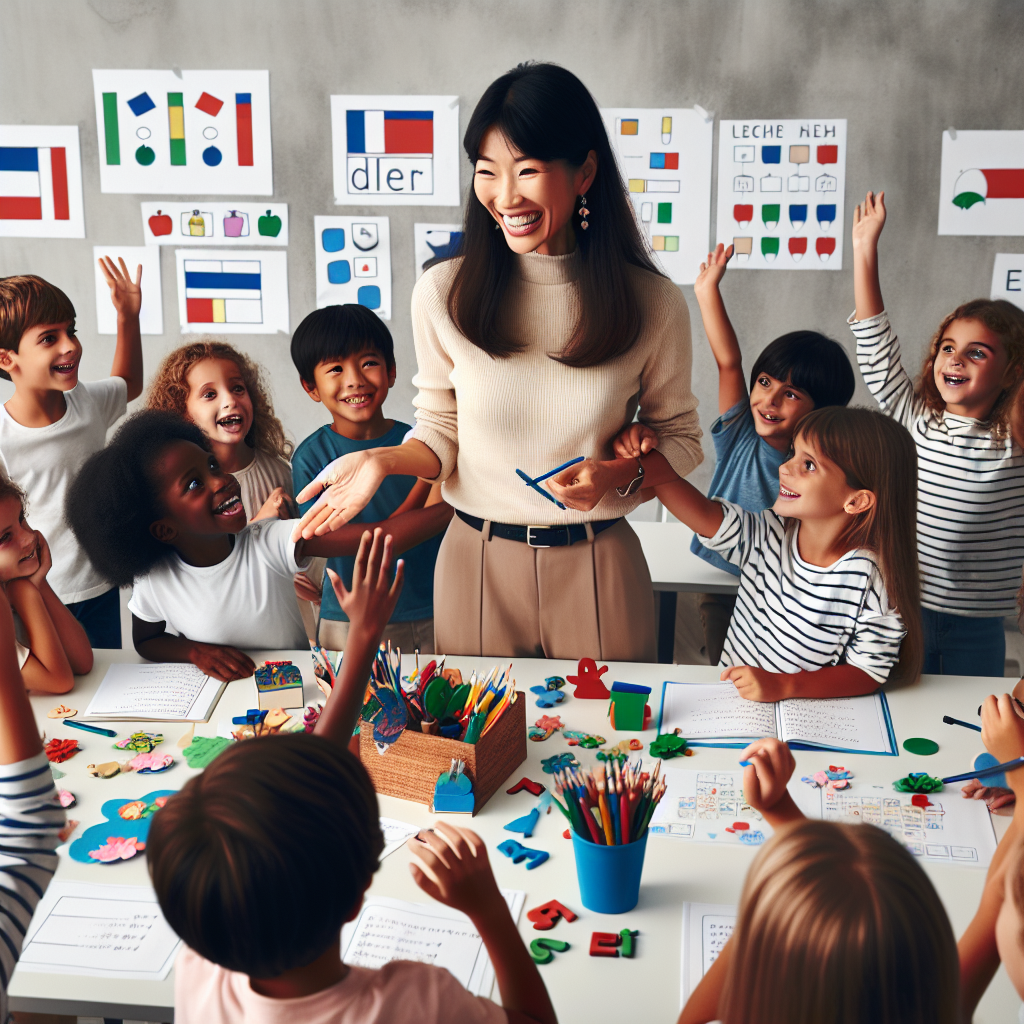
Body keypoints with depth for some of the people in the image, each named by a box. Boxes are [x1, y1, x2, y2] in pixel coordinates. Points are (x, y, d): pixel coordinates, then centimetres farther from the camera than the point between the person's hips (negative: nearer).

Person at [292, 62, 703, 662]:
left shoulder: (653, 303, -8)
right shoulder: (444, 294, -7)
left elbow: (680, 438, 3)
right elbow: (442, 435, 3)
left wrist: (618, 474, -16)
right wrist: (384, 460, -16)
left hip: (598, 567, 0)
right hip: (478, 562, 1)